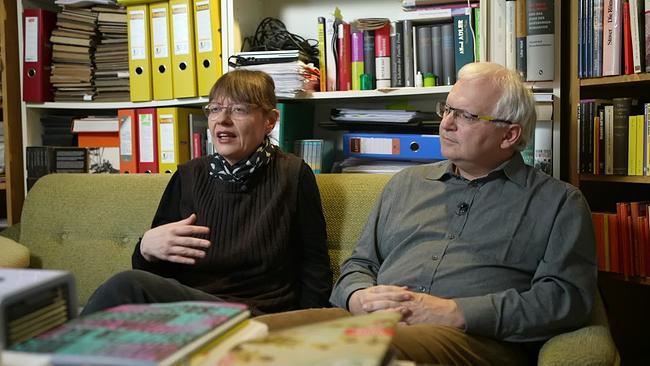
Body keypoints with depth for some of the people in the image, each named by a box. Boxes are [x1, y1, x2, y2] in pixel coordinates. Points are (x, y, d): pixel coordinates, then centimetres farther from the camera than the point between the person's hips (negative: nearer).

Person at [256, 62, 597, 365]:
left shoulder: (559, 202, 11)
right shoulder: (406, 183, 25)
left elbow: (566, 295, -3)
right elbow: (360, 263, 25)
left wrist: (454, 313, -13)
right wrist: (360, 297, -1)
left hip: (477, 339, -3)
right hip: (371, 321, 4)